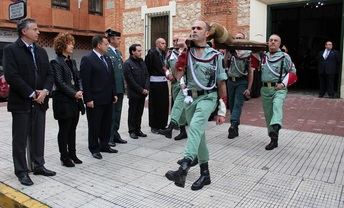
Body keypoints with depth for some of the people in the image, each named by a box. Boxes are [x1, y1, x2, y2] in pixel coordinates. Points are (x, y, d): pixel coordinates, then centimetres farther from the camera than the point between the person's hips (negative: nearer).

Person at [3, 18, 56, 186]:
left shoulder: (41, 51, 12)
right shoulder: (11, 49, -5)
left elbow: (49, 74, 9)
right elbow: (11, 76, -15)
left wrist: (45, 91, -8)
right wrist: (31, 94, -15)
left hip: (40, 102, 5)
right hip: (21, 102, -5)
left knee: (38, 137, 12)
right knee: (20, 139, 5)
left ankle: (38, 166, 26)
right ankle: (21, 171, 17)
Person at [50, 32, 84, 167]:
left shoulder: (72, 61, 14)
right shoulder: (56, 62, -8)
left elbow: (78, 78, 13)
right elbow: (59, 82, -15)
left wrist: (80, 91, -5)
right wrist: (74, 94, -17)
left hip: (75, 101, 7)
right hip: (63, 102, -7)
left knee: (72, 129, 14)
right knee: (64, 130, 4)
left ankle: (72, 154, 25)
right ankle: (64, 157, 16)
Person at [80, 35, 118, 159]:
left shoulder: (107, 59, 13)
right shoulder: (87, 59, -10)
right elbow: (85, 81, -14)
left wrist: (114, 94, 13)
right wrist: (88, 99, -17)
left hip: (108, 99, 7)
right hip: (95, 100, -7)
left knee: (106, 124, 15)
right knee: (94, 125, 5)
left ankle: (104, 145, 29)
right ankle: (94, 149, 19)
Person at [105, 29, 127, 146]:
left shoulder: (119, 52, 16)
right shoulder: (106, 52, -12)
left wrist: (123, 85, 16)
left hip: (120, 88, 8)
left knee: (117, 112, 14)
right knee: (110, 113, 0)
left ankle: (115, 135, 26)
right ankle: (108, 137, 11)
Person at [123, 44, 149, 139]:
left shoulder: (142, 62, 12)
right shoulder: (127, 64, -9)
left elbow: (147, 75, 10)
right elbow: (130, 80, -14)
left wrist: (146, 88, -4)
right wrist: (141, 90, -13)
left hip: (143, 92, 6)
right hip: (133, 93, -6)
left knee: (139, 112, 12)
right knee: (132, 113, 5)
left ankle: (138, 130, 22)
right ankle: (132, 131, 16)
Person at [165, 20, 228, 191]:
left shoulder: (215, 56, 1)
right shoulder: (186, 52, 7)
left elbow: (221, 83, 4)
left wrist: (222, 110, 3)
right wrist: (182, 52, -15)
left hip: (207, 97, -4)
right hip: (190, 97, 4)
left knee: (195, 127, -30)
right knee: (199, 134, 10)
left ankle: (183, 169, -42)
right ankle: (205, 173, 22)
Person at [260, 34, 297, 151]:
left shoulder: (284, 57, 3)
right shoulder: (263, 57, 12)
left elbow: (292, 72, 6)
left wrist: (283, 84, -7)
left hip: (279, 88, -4)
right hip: (265, 89, 4)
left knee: (277, 105, -32)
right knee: (268, 114, 6)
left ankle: (275, 128, -55)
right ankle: (274, 140, 18)